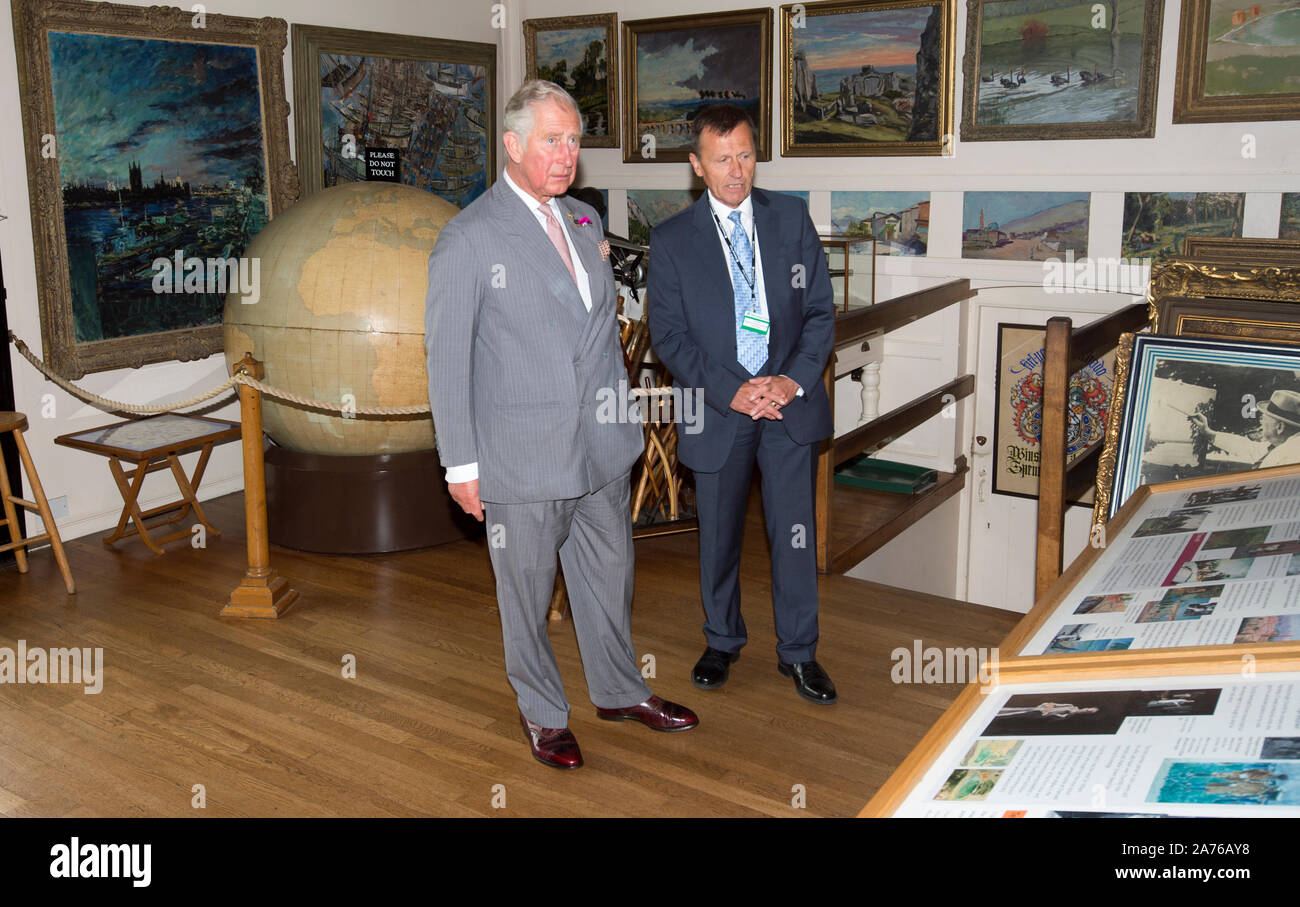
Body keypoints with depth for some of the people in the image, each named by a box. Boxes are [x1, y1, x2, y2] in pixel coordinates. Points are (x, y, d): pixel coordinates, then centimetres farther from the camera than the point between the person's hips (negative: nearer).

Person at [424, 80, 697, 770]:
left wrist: (622, 413, 15)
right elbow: (447, 358, -10)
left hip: (602, 449, 6)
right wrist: (461, 463, -11)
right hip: (522, 456, -6)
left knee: (609, 576, 19)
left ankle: (620, 692, 40)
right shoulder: (468, 238, -11)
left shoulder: (584, 221, 9)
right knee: (527, 592, 11)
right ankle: (542, 713, 32)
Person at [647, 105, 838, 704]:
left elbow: (821, 309, 3)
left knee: (795, 532, 4)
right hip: (718, 409, 0)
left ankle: (798, 652, 22)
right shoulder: (671, 241, -3)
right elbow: (667, 335, -5)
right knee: (718, 535, 13)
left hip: (790, 404, 1)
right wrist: (731, 391, -16)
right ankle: (722, 641, 34)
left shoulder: (792, 218, 3)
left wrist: (794, 380, -12)